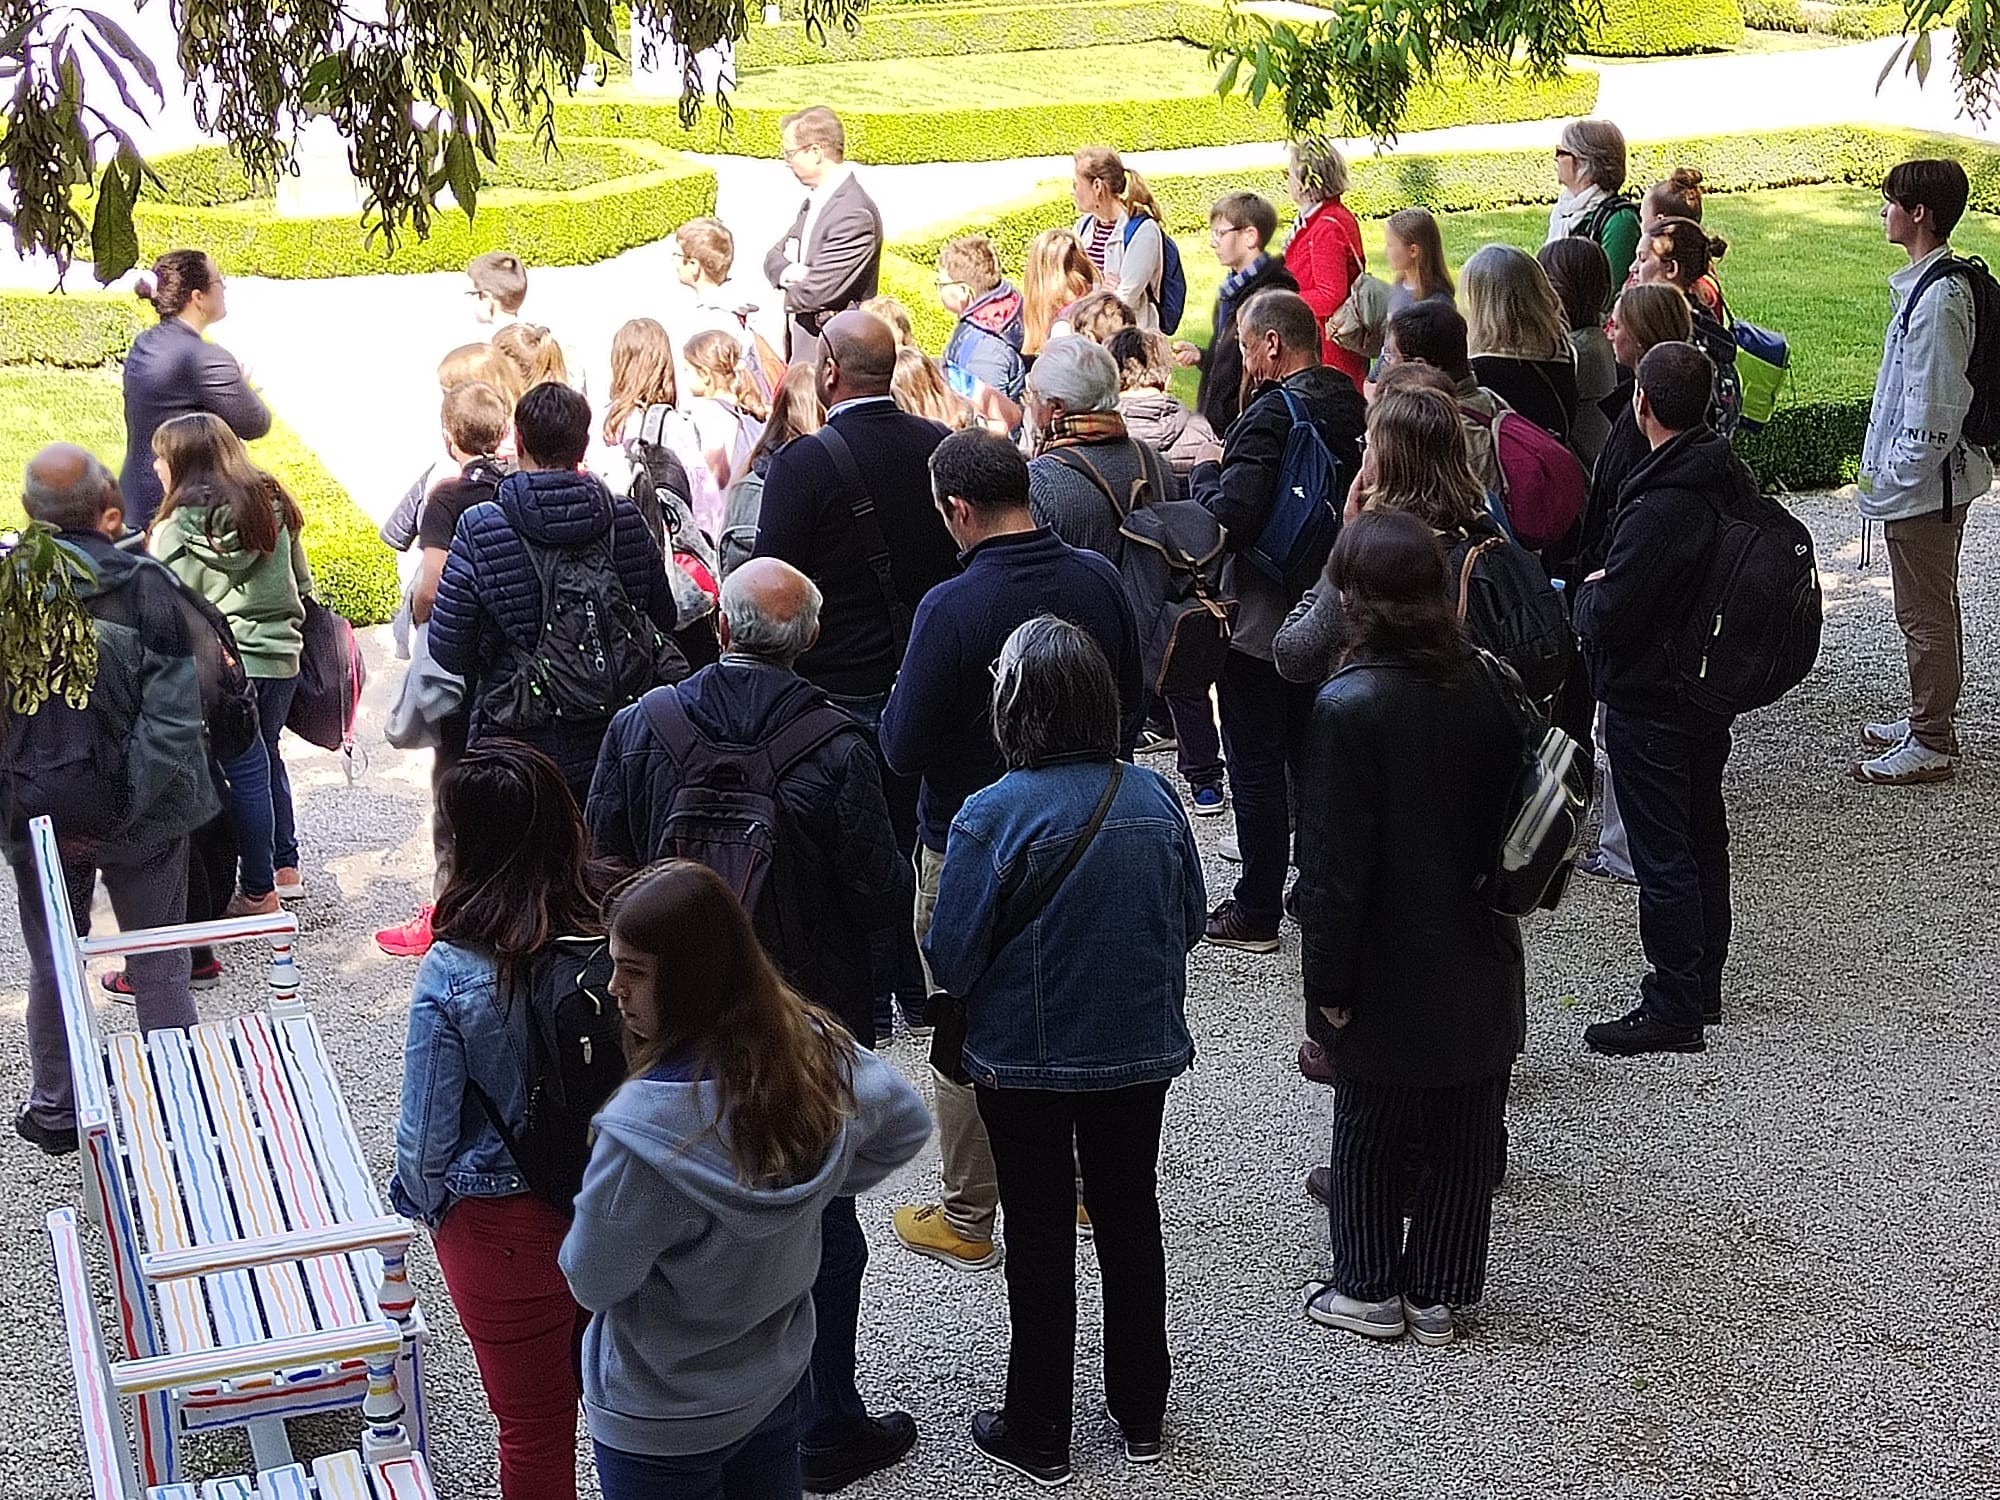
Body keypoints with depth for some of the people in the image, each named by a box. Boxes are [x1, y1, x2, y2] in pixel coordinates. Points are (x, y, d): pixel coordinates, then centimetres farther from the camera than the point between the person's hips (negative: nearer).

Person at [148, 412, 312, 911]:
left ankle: (259, 892, 9)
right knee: (267, 757, 20)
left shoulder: (178, 527, -11)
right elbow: (302, 584, 12)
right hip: (282, 654, 6)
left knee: (245, 773, 2)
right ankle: (285, 868, 27)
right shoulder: (273, 506, 6)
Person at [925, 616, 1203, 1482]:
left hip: (1025, 1061, -4)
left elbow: (950, 962, -18)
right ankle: (1141, 1414, 33)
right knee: (1130, 1218, 19)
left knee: (1041, 1238, 10)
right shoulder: (1153, 799, -8)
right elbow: (1190, 922, 4)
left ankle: (1037, 1433, 23)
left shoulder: (991, 817, -22)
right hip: (1140, 1053, 4)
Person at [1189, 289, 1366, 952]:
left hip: (1260, 621, -8)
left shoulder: (1270, 417, -22)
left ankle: (1256, 910, 7)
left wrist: (1205, 471, -7)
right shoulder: (1349, 403, 3)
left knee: (1255, 764, 1)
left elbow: (1229, 519, -28)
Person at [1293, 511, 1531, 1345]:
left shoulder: (1347, 706, -20)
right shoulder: (1492, 684, -4)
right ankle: (1439, 1296, 25)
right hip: (1479, 963, 5)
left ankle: (1369, 1291, 25)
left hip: (1388, 971, -5)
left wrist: (1328, 978, -10)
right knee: (1466, 1134, 15)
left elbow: (1332, 861, -18)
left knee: (1369, 1130, 13)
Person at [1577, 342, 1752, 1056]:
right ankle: (1702, 984, 32)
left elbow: (1605, 622, -27)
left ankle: (1672, 1011, 8)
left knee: (1661, 856, 0)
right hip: (1713, 692, 9)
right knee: (1703, 837, 19)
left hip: (1648, 703, -9)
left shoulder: (1657, 508, -28)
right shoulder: (1736, 480, 0)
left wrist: (1587, 592, -3)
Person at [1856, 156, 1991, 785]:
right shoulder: (1928, 284, 8)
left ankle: (1931, 745, 10)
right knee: (1930, 608, 20)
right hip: (1931, 480, 10)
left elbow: (1936, 407, -25)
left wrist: (1897, 478, -19)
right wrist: (1888, 470, 18)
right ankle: (1929, 720, 33)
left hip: (1924, 486, -10)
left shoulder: (1938, 299, -23)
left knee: (1925, 614, 0)